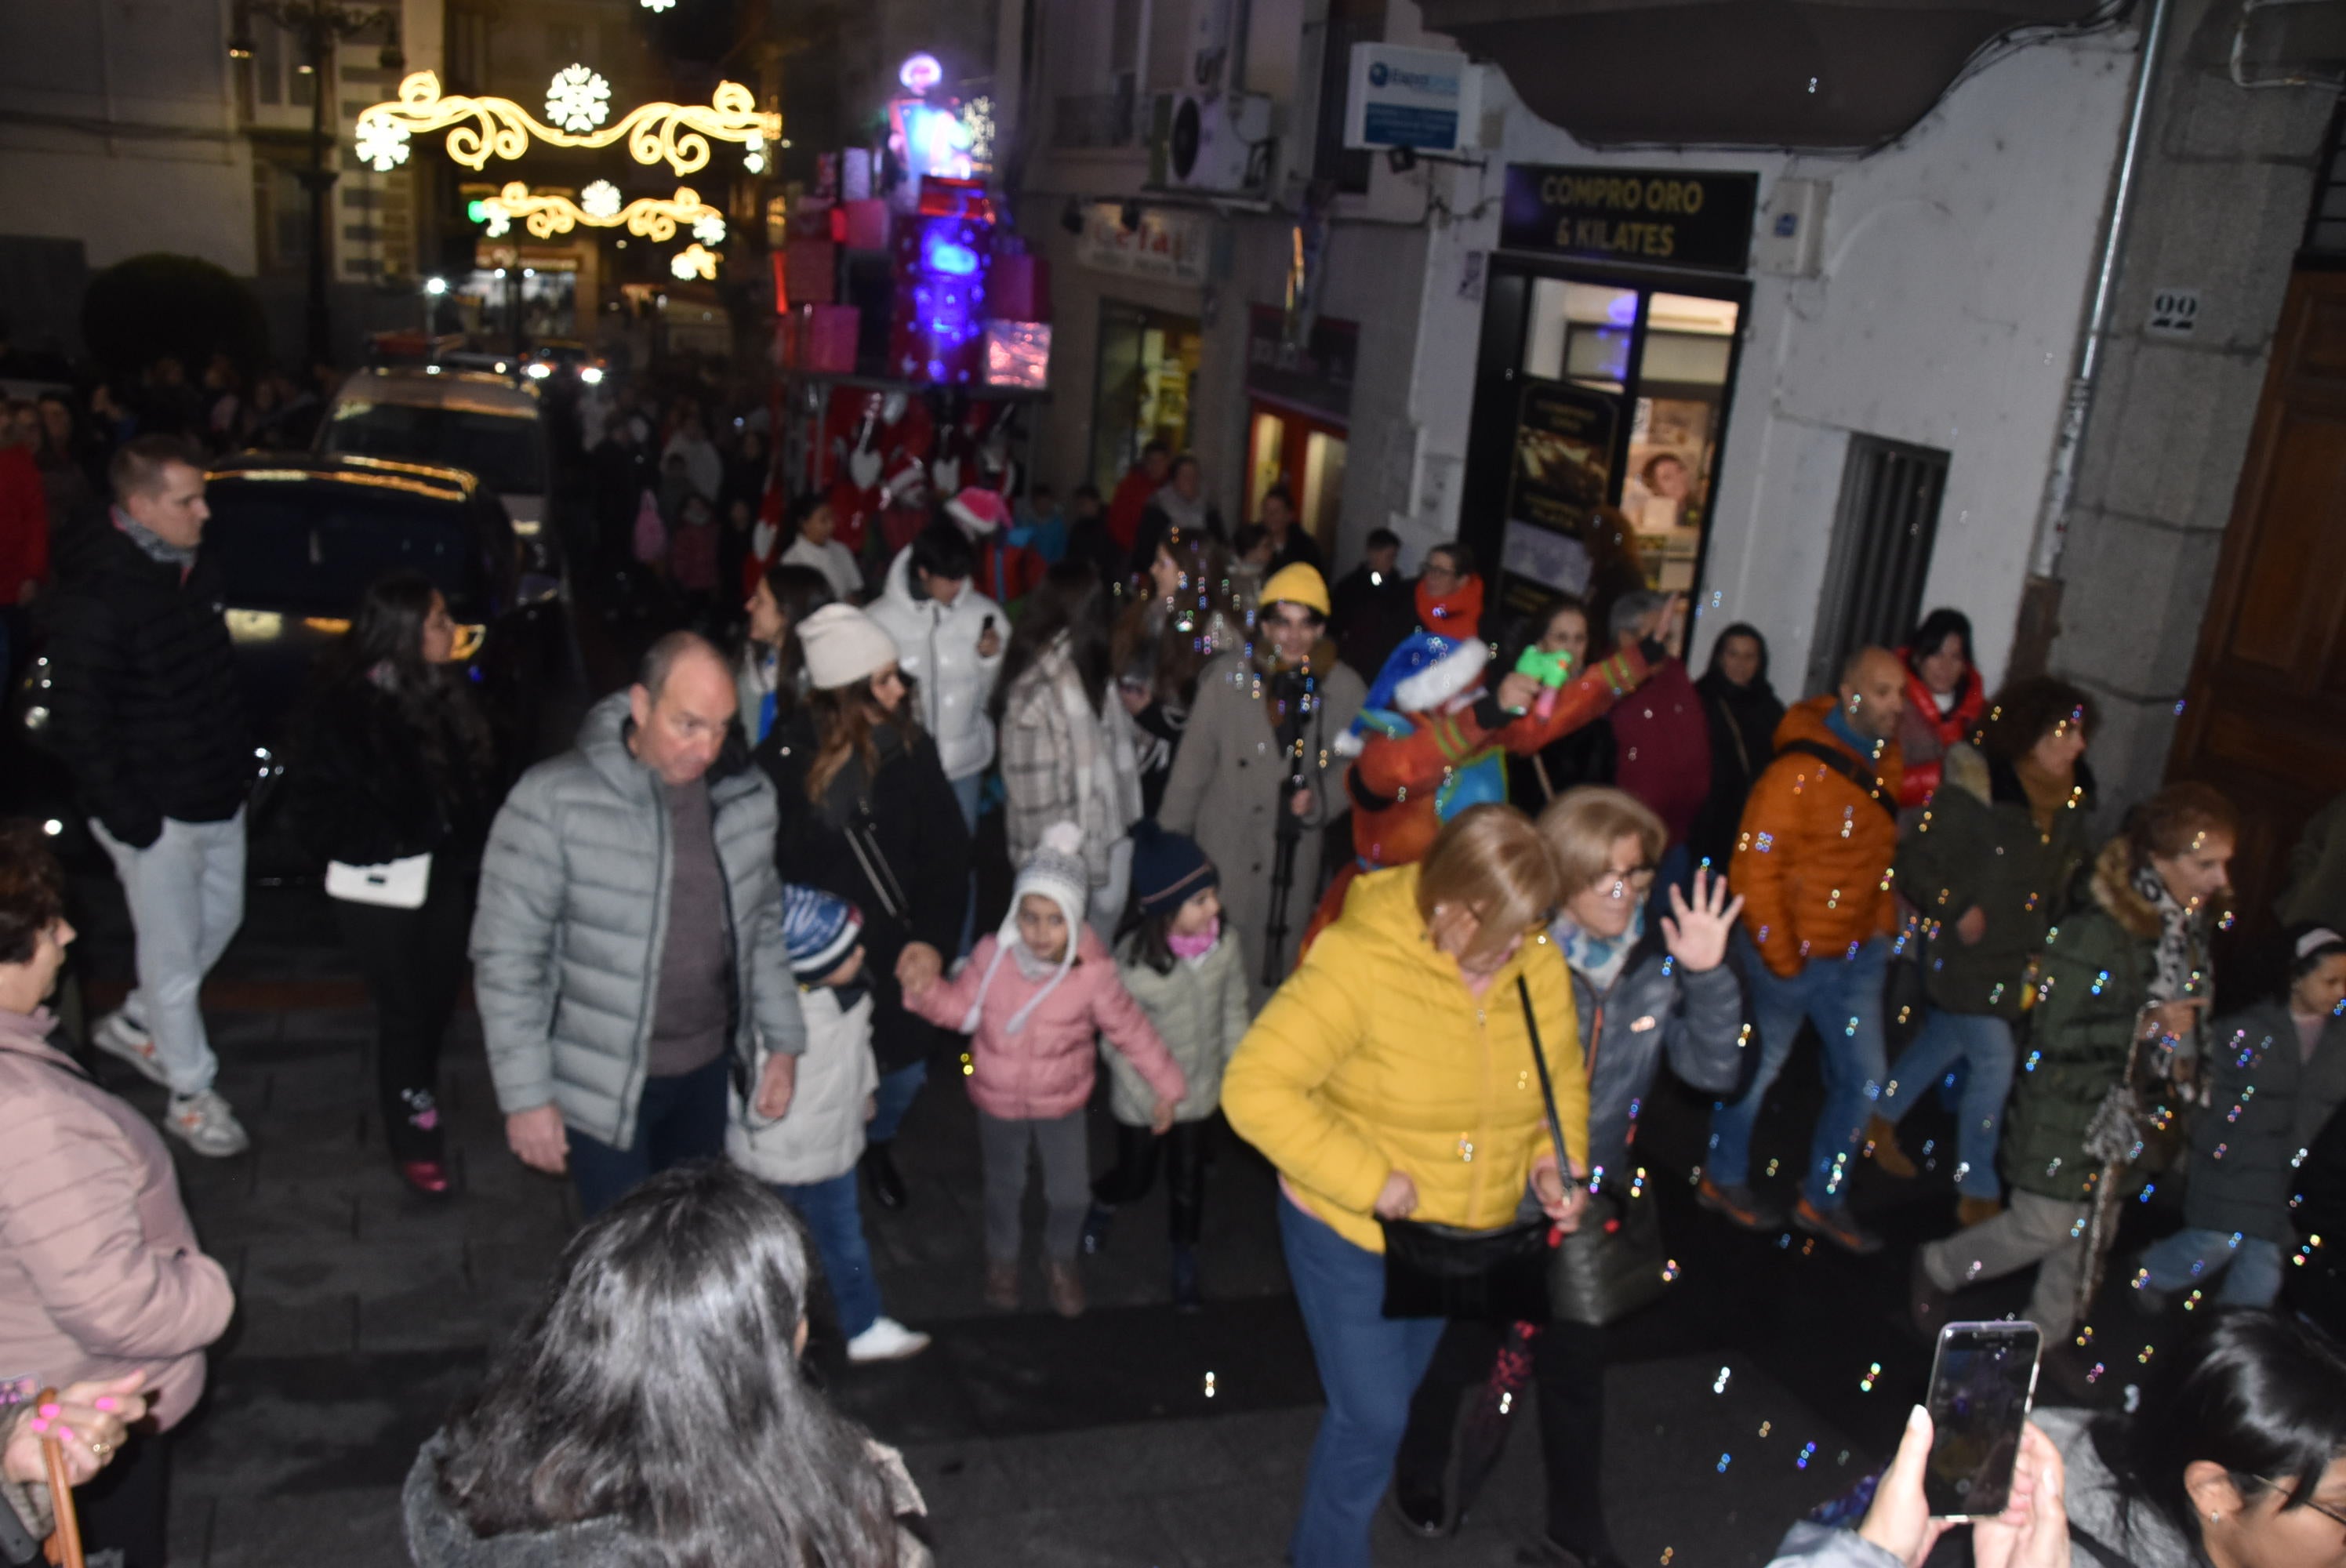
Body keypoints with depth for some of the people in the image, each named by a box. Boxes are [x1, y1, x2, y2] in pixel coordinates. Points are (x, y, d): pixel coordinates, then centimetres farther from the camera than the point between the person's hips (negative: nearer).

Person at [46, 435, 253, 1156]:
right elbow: (80, 724, -19)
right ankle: (191, 1095, 23)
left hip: (219, 794, 8)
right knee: (175, 954, 6)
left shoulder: (197, 563, 2)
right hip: (156, 813, -8)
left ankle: (133, 1025, 46)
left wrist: (241, 755, 15)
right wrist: (128, 819, -18)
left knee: (220, 919, 23)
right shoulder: (96, 596, -23)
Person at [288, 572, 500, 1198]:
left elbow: (480, 781, 7)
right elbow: (317, 809, -13)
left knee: (440, 998, 17)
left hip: (448, 875, 5)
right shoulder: (345, 710, -18)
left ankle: (418, 1095, 43)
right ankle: (412, 1135, 25)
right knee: (405, 1009, 5)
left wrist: (473, 853, 0)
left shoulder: (449, 691, -2)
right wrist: (390, 846, -19)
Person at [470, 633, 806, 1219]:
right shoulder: (553, 801, -20)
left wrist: (783, 1040, 7)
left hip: (708, 1065, 5)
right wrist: (526, 1095, -13)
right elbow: (508, 958, -15)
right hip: (604, 1083, -4)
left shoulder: (748, 794, -4)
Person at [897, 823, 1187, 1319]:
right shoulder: (992, 955, -25)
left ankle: (1060, 1260, 45)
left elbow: (1130, 1029, -12)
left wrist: (1166, 1087, -5)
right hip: (998, 1099, 1)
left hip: (1062, 1101, 0)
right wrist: (927, 986, -27)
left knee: (1071, 1194, 11)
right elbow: (961, 1009, -8)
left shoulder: (1093, 972, -27)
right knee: (1004, 1187, 21)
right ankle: (1002, 1259, 52)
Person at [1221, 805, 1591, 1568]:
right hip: (1350, 1233, -6)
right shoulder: (1361, 963, -30)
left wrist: (1556, 1161, -13)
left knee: (1391, 1396, 26)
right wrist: (1368, 1180, -32)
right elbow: (1254, 1088, -32)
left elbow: (1565, 1081, 6)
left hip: (1463, 1238, 6)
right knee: (1372, 1415, 3)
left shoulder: (1540, 967, -12)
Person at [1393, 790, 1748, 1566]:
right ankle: (1421, 1471, 49)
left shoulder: (1656, 959, -10)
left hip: (1587, 1202, 3)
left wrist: (1708, 974, -24)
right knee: (1461, 1347, 20)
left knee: (1576, 1367, 19)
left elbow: (1713, 1069, -13)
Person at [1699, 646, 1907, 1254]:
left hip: (1857, 954, 7)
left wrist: (1883, 929, 10)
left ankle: (1823, 1201, 28)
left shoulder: (1885, 759, 3)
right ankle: (1723, 1180, 31)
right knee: (1757, 1069, 10)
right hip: (1793, 955, -7)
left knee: (1863, 1076, 11)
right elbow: (1755, 866, -21)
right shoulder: (1801, 770, -21)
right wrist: (1781, 957, -17)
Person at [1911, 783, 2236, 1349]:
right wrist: (2142, 1026, -30)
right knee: (2044, 1226, -1)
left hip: (2121, 1105, 8)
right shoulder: (2097, 930, -26)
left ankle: (2046, 1336, 36)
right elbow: (2053, 1033, -24)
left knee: (2087, 1231, 16)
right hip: (2065, 1105, -8)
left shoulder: (2187, 925, 0)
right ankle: (1937, 1267, 24)